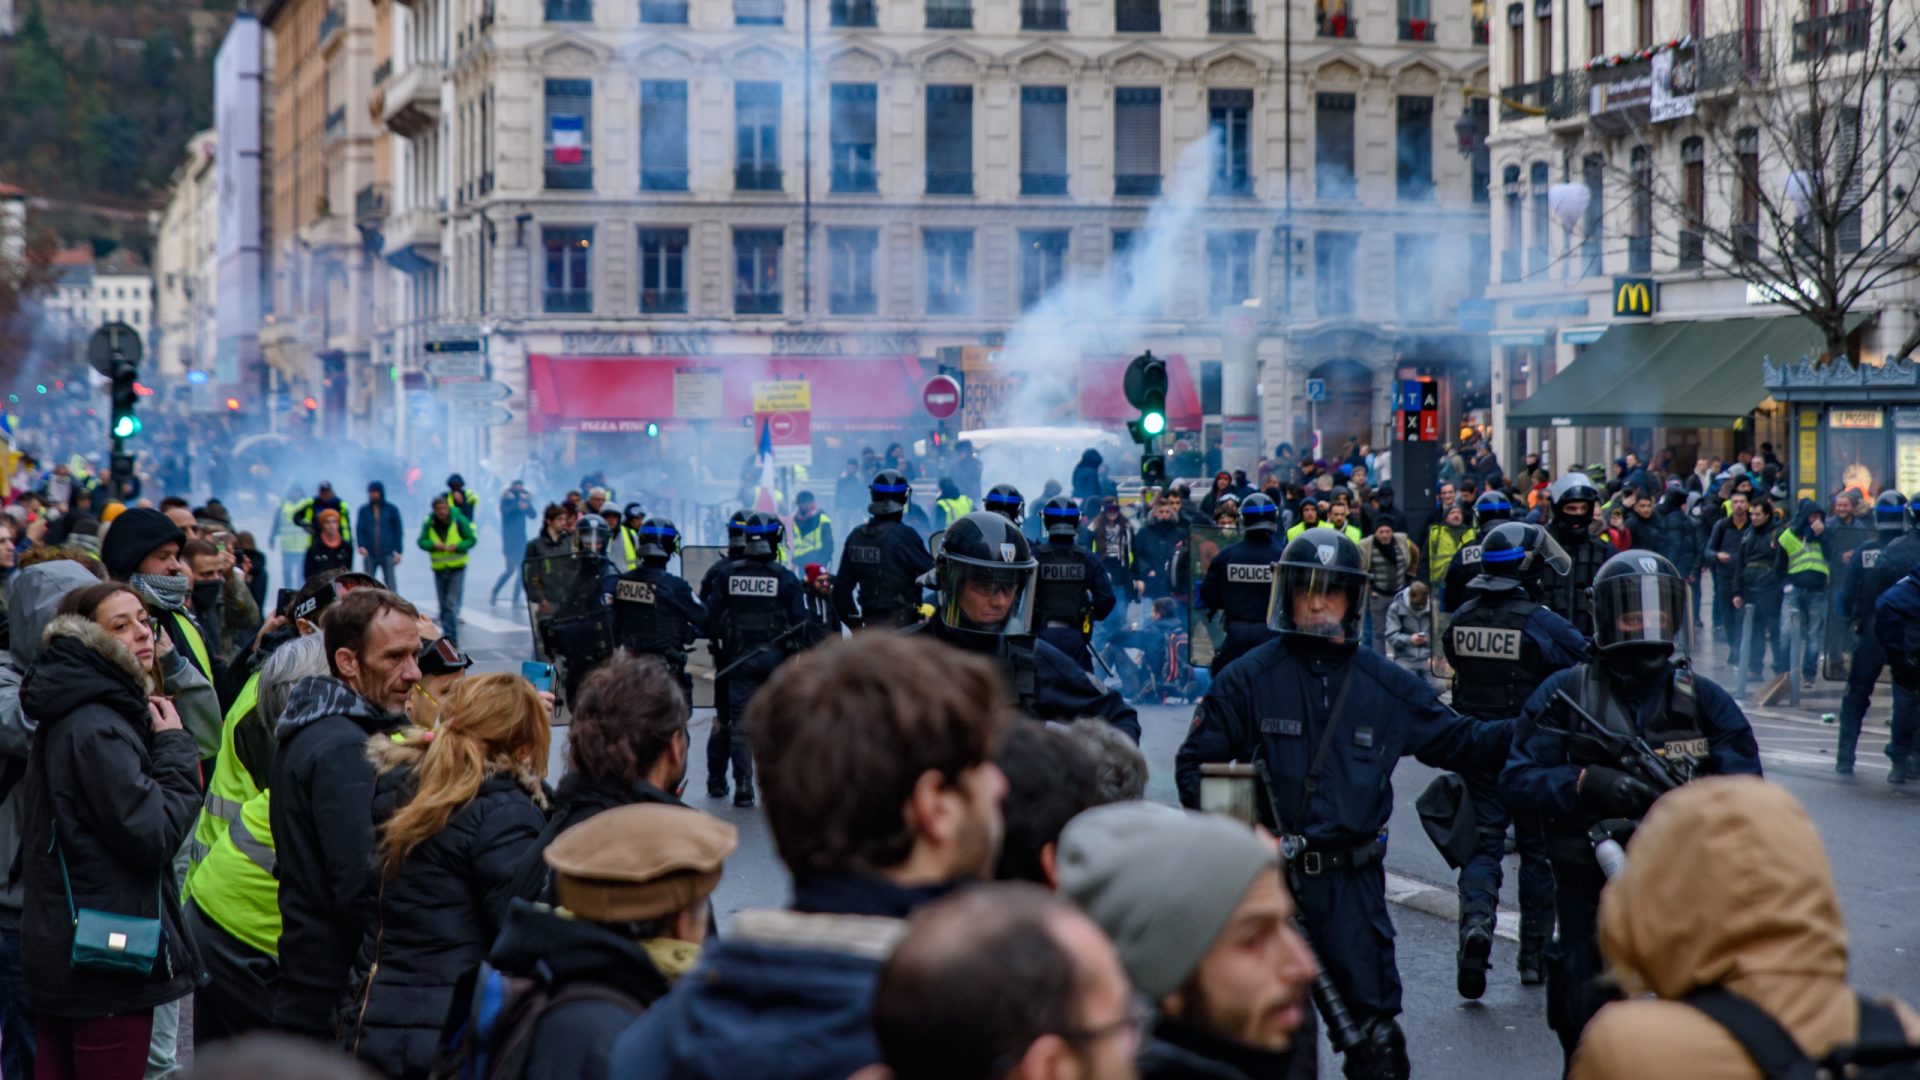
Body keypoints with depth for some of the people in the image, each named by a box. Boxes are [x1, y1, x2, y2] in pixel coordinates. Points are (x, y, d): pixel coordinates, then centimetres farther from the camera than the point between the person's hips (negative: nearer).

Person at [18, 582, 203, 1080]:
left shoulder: (66, 719, 14)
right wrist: (174, 746, -8)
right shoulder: (97, 729, -17)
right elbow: (155, 834, -20)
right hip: (108, 959, -10)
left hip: (62, 944, 10)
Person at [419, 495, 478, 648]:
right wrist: (434, 545, -20)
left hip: (457, 568, -3)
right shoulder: (428, 523, -3)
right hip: (439, 570, 3)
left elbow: (472, 539, -4)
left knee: (451, 604, -13)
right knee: (443, 605, 11)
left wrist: (456, 547, -20)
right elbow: (422, 542, 0)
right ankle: (448, 636, 25)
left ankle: (451, 638, -15)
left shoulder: (459, 520, -9)